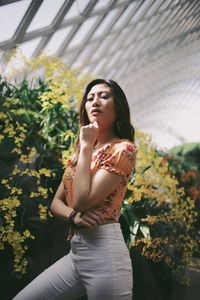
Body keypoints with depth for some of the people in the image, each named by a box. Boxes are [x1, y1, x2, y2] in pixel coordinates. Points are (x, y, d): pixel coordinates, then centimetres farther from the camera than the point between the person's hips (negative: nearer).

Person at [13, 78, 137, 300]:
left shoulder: (123, 148, -9)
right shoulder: (82, 152, 15)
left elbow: (83, 200, -18)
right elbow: (56, 203, 12)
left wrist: (86, 146, -11)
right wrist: (74, 215, -10)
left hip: (104, 251, -7)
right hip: (75, 251, 7)